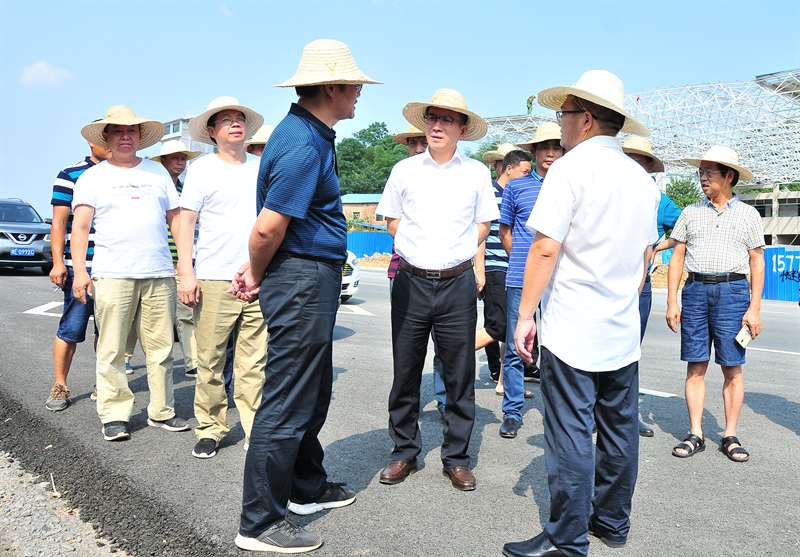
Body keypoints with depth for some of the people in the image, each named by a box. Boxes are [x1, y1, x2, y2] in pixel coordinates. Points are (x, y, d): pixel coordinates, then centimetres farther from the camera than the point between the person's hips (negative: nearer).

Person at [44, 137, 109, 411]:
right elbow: (59, 222, -2)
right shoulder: (70, 175, 1)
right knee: (71, 328, -3)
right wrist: (58, 262, -10)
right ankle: (59, 387, 7)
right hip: (80, 265, -4)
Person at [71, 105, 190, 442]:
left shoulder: (157, 172, 17)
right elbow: (80, 228, 3)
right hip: (112, 275, -2)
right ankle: (114, 416, 8)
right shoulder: (92, 177, 10)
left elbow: (175, 218, 17)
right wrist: (79, 270, -9)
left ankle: (161, 411, 14)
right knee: (111, 350, -1)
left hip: (160, 274, 2)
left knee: (161, 348, 4)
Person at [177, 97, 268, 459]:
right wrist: (186, 273, -8)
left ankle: (255, 429, 9)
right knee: (210, 361, 1)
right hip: (214, 280, -2)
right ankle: (210, 430, 13)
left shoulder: (262, 168, 15)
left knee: (253, 363, 3)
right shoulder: (202, 169, 5)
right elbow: (186, 222, 1)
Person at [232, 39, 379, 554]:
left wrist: (257, 270, 14)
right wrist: (257, 276, -5)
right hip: (303, 279, -11)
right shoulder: (304, 146, -19)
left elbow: (268, 230, 19)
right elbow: (267, 228, -22)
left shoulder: (310, 134, 15)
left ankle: (308, 488, 37)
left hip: (312, 281, 11)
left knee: (313, 394, 20)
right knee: (288, 404, -3)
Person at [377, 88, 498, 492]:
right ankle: (404, 452, 22)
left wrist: (456, 252, 4)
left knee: (460, 376, 4)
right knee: (405, 373, 7)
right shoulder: (405, 170, 6)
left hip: (458, 284, 0)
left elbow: (483, 224, 13)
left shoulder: (476, 173, 5)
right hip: (411, 282, 1)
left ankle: (456, 458, 18)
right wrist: (420, 250, 5)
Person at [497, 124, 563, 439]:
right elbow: (505, 230, 15)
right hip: (521, 281, 0)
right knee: (516, 349, 2)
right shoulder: (517, 186, 8)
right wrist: (520, 260, 10)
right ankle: (512, 413, 13)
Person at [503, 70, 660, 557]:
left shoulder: (572, 167, -10)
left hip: (572, 329, -7)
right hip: (624, 333, 8)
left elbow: (546, 248, -16)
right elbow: (645, 256, 17)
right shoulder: (642, 179, 11)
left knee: (571, 435, -1)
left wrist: (526, 314, -11)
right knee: (620, 429, 14)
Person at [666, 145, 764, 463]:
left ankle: (730, 437, 10)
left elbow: (757, 263, 6)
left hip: (732, 291, -1)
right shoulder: (691, 213, 11)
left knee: (732, 367, 1)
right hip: (695, 290, 1)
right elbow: (677, 257, 10)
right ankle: (695, 435, 9)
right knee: (695, 366, 2)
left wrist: (755, 308, -2)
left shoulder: (748, 215, 8)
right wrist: (672, 302, 2)